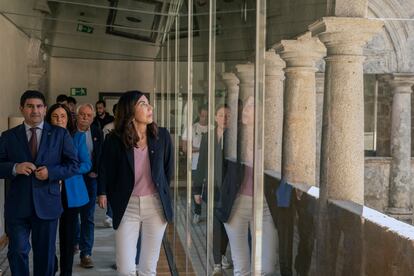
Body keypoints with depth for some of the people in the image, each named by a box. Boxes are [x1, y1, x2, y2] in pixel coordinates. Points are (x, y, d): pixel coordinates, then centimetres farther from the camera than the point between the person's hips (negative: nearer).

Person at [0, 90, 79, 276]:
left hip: (47, 204, 0)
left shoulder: (60, 135, 4)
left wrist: (51, 172, -14)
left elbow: (73, 165, 2)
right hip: (18, 205, 0)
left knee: (45, 253, 11)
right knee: (17, 251, 1)